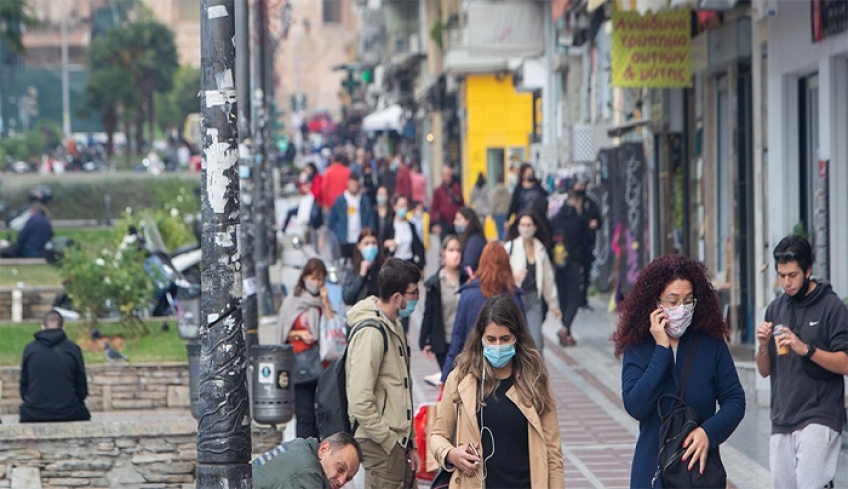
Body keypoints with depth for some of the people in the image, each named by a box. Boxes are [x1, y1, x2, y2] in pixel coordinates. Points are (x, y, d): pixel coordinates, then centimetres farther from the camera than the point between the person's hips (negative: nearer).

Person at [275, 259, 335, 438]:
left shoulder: (323, 302, 13)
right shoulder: (292, 302, 3)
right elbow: (284, 334, 6)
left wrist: (325, 302, -4)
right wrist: (299, 334, -12)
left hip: (321, 362, 3)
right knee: (305, 414, -6)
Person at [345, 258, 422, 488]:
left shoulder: (394, 326, 13)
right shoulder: (371, 332, -17)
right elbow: (360, 402, -23)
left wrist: (409, 443, 15)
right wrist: (390, 442, -17)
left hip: (397, 441, 9)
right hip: (380, 445, -9)